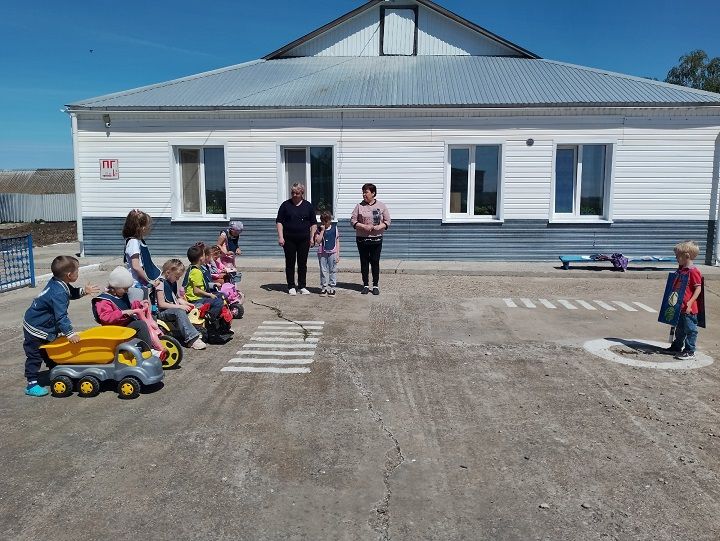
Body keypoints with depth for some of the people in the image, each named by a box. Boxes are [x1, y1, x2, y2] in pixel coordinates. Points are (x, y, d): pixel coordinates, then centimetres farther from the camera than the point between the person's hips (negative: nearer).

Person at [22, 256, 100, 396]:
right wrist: (70, 333, -37)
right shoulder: (58, 293, -33)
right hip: (36, 329, -10)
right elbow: (61, 316, -36)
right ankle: (32, 385, 7)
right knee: (34, 356, 0)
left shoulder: (57, 282, -5)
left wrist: (83, 291, -3)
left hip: (46, 328, 10)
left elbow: (71, 293, 15)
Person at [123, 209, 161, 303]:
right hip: (136, 285, -9)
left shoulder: (140, 241, 12)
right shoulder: (133, 242, -15)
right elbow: (136, 266, -22)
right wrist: (150, 281, -15)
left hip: (143, 284, 9)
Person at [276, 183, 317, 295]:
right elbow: (279, 222, 1)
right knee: (290, 263, 3)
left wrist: (312, 237, 1)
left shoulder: (308, 206, 6)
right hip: (289, 239, -1)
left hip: (304, 239, 1)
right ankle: (291, 287, 12)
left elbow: (313, 223, 10)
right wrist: (280, 237, -8)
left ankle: (302, 286, 13)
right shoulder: (286, 205, 2)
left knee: (303, 263, 4)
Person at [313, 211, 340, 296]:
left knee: (333, 271, 3)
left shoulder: (334, 228, 3)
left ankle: (332, 288, 9)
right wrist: (322, 231, -12)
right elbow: (318, 241, -10)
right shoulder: (319, 230, 2)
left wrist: (338, 254, 1)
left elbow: (337, 242, 6)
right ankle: (323, 288, 12)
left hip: (332, 253, 0)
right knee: (323, 271, 5)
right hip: (322, 253, 0)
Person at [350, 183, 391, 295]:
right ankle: (366, 285, 16)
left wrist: (379, 227, -15)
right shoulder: (359, 206, 2)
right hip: (362, 239, 1)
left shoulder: (381, 206, 2)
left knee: (375, 262, 2)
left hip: (376, 239, -1)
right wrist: (363, 226, -15)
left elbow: (387, 221, 4)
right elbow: (353, 220, 0)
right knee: (364, 262, 6)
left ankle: (376, 285, 12)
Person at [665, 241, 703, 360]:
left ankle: (690, 352, 8)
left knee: (690, 330, 1)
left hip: (689, 308, -9)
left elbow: (698, 289, -18)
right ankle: (677, 347, 34)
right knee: (680, 329, 21)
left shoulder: (694, 272, -17)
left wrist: (690, 303, -23)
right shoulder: (680, 270, 10)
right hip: (679, 307, 9)